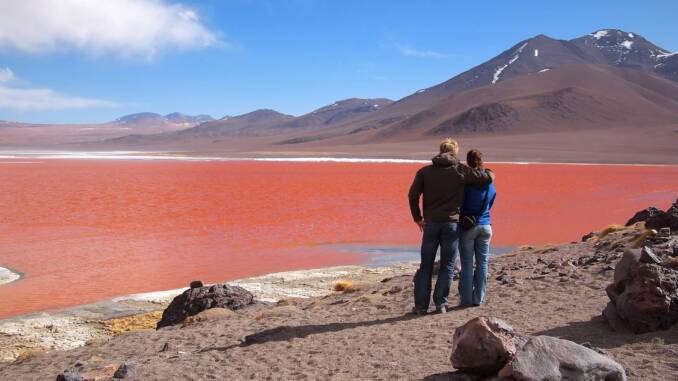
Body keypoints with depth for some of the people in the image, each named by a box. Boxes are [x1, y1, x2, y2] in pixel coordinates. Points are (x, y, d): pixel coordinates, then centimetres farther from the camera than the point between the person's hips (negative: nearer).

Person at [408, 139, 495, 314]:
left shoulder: (425, 171, 4)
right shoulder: (461, 170, -2)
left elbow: (413, 195, -2)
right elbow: (488, 177, -2)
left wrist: (417, 218, 9)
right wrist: (486, 171, 22)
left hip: (431, 223, 2)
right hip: (452, 223, -2)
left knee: (425, 266, 9)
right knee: (447, 265, 8)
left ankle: (421, 305, 8)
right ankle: (441, 303, 6)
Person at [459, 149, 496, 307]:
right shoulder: (489, 181, 3)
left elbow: (459, 205, -9)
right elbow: (490, 204, 13)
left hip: (468, 227, -4)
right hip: (485, 226, 4)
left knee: (467, 263, 3)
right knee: (482, 262, 9)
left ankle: (467, 299, 5)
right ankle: (478, 298, 13)